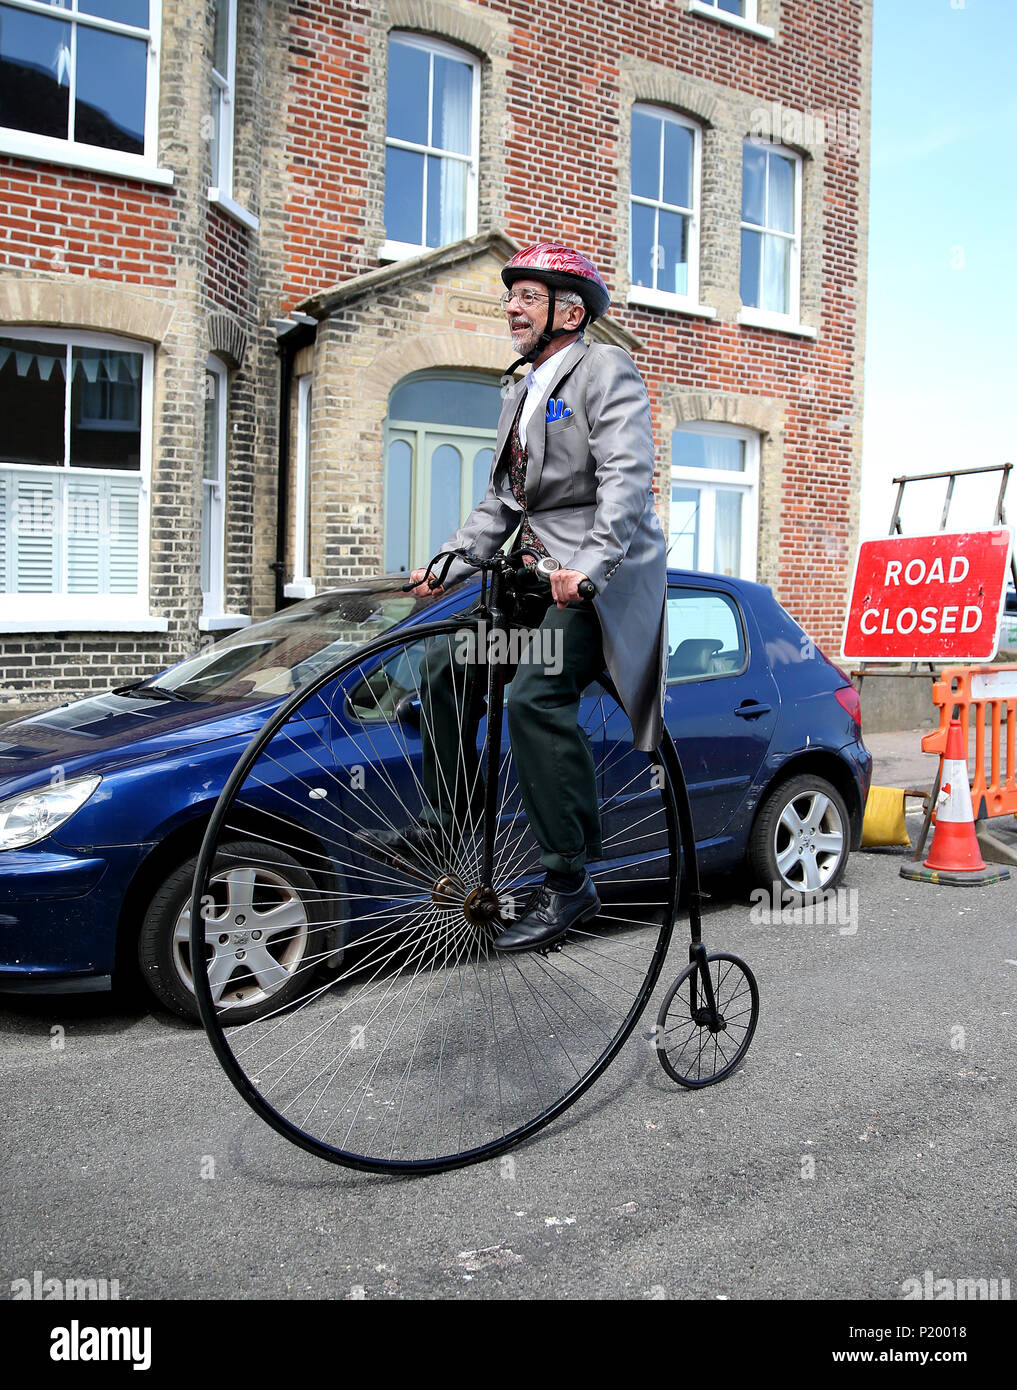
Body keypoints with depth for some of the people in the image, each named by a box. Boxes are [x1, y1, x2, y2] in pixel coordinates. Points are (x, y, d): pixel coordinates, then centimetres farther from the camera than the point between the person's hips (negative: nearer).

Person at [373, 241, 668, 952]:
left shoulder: (606, 370, -6)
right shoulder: (522, 394, 22)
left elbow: (628, 476, -20)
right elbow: (502, 500, 21)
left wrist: (589, 568, -33)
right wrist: (448, 565, 8)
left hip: (602, 574, -9)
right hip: (537, 572, 9)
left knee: (538, 694, -26)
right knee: (447, 671, 4)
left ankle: (570, 881, -19)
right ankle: (447, 818, 19)